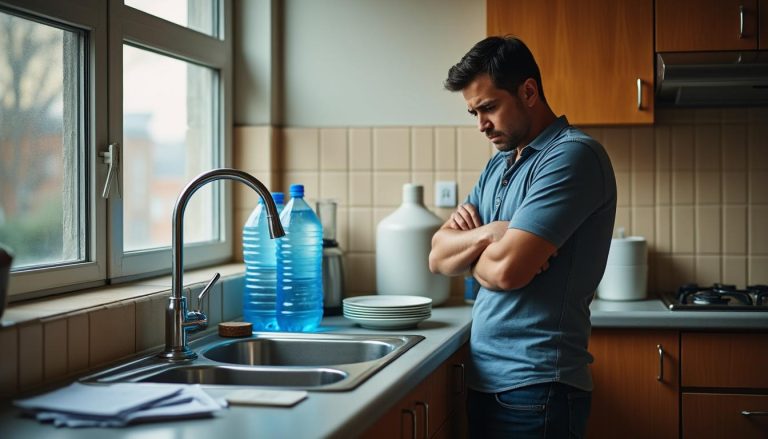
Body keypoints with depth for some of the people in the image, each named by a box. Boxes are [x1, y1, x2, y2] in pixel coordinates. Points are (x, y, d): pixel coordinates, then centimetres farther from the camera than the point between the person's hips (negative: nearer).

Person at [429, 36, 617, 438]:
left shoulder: (573, 156, -13)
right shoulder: (498, 165, 13)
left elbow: (507, 269, -21)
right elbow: (438, 257, 8)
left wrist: (468, 248, 0)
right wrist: (488, 233, -12)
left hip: (535, 388, -8)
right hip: (486, 378, 8)